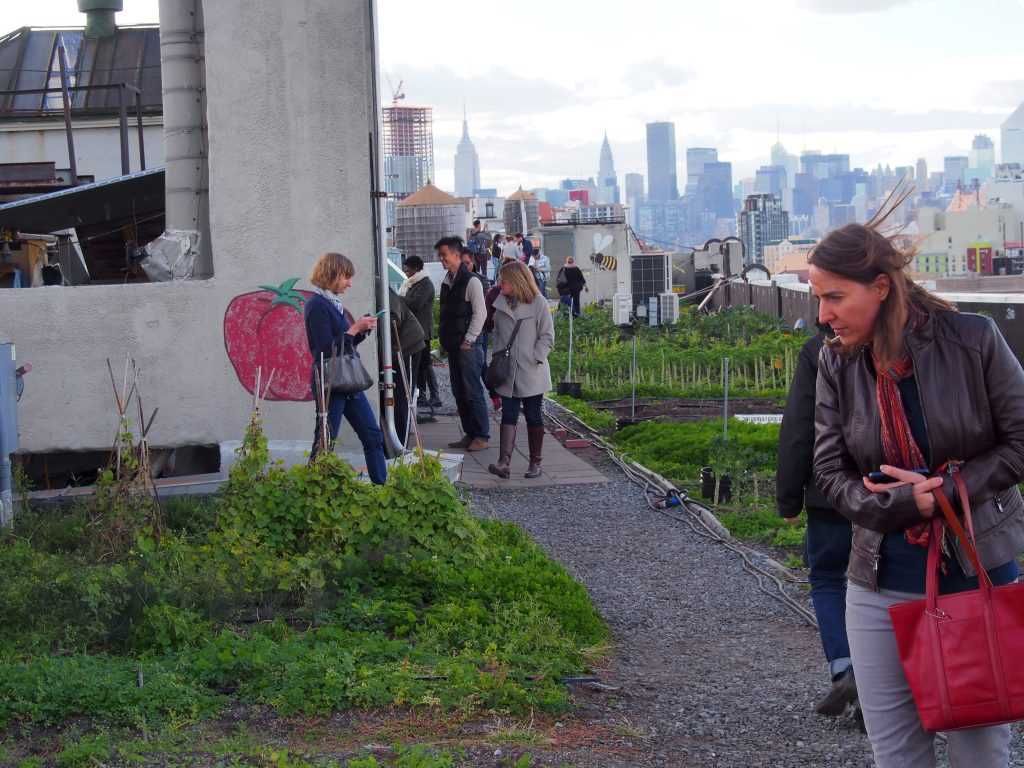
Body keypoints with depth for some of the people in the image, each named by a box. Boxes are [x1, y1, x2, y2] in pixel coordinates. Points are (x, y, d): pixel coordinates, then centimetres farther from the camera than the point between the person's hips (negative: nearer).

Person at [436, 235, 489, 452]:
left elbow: (480, 313, -14)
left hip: (468, 346, -8)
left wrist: (468, 340, -15)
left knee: (473, 391, -5)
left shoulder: (471, 281, -11)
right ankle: (469, 434, 17)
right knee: (459, 392, 10)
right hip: (452, 345, 8)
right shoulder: (447, 282, 14)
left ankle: (482, 435, 1)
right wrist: (444, 338, 14)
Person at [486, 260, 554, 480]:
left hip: (532, 373, -4)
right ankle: (504, 462, -14)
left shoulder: (538, 303, -8)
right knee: (508, 416, -4)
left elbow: (547, 336, -6)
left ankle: (535, 463, 15)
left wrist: (535, 359, -13)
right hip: (507, 372, 4)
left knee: (533, 417, 6)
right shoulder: (501, 303, 7)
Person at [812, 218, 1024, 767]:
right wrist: (909, 502, -16)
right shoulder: (836, 365, -2)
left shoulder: (972, 340, -10)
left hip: (979, 574, -2)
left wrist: (945, 491, -15)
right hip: (882, 583, 2)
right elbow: (830, 472, -1)